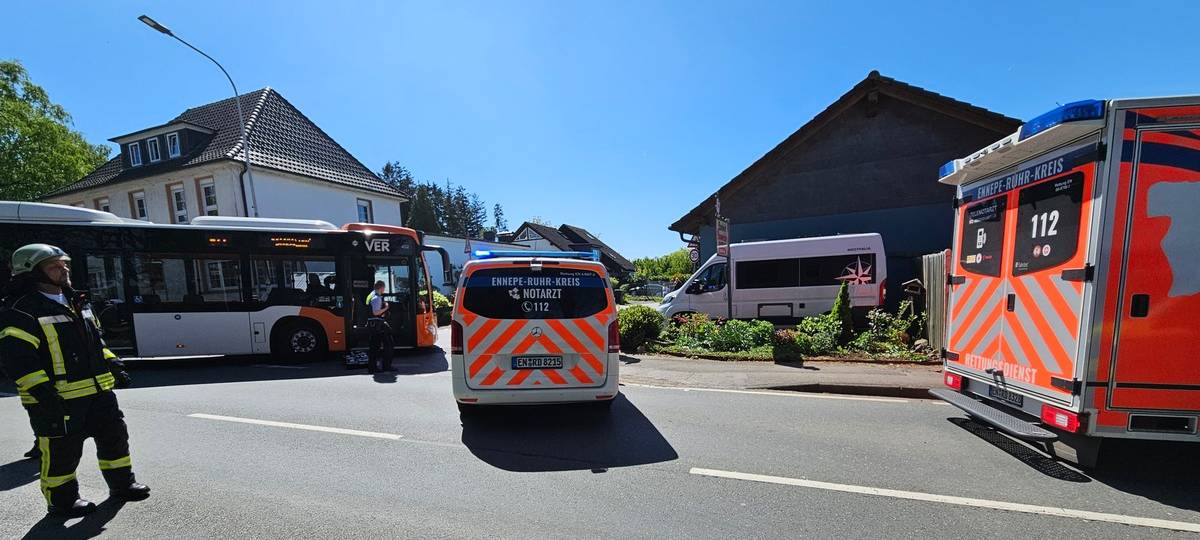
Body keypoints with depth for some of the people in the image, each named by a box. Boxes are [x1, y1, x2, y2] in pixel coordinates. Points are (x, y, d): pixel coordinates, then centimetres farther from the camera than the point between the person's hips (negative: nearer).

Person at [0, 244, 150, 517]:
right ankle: (62, 500, 24)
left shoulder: (76, 303, 12)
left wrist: (114, 365, 15)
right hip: (57, 399, -7)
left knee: (114, 435, 14)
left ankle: (122, 484, 29)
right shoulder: (22, 311, -13)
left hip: (98, 391, 7)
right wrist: (42, 391, -24)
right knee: (62, 451, 5)